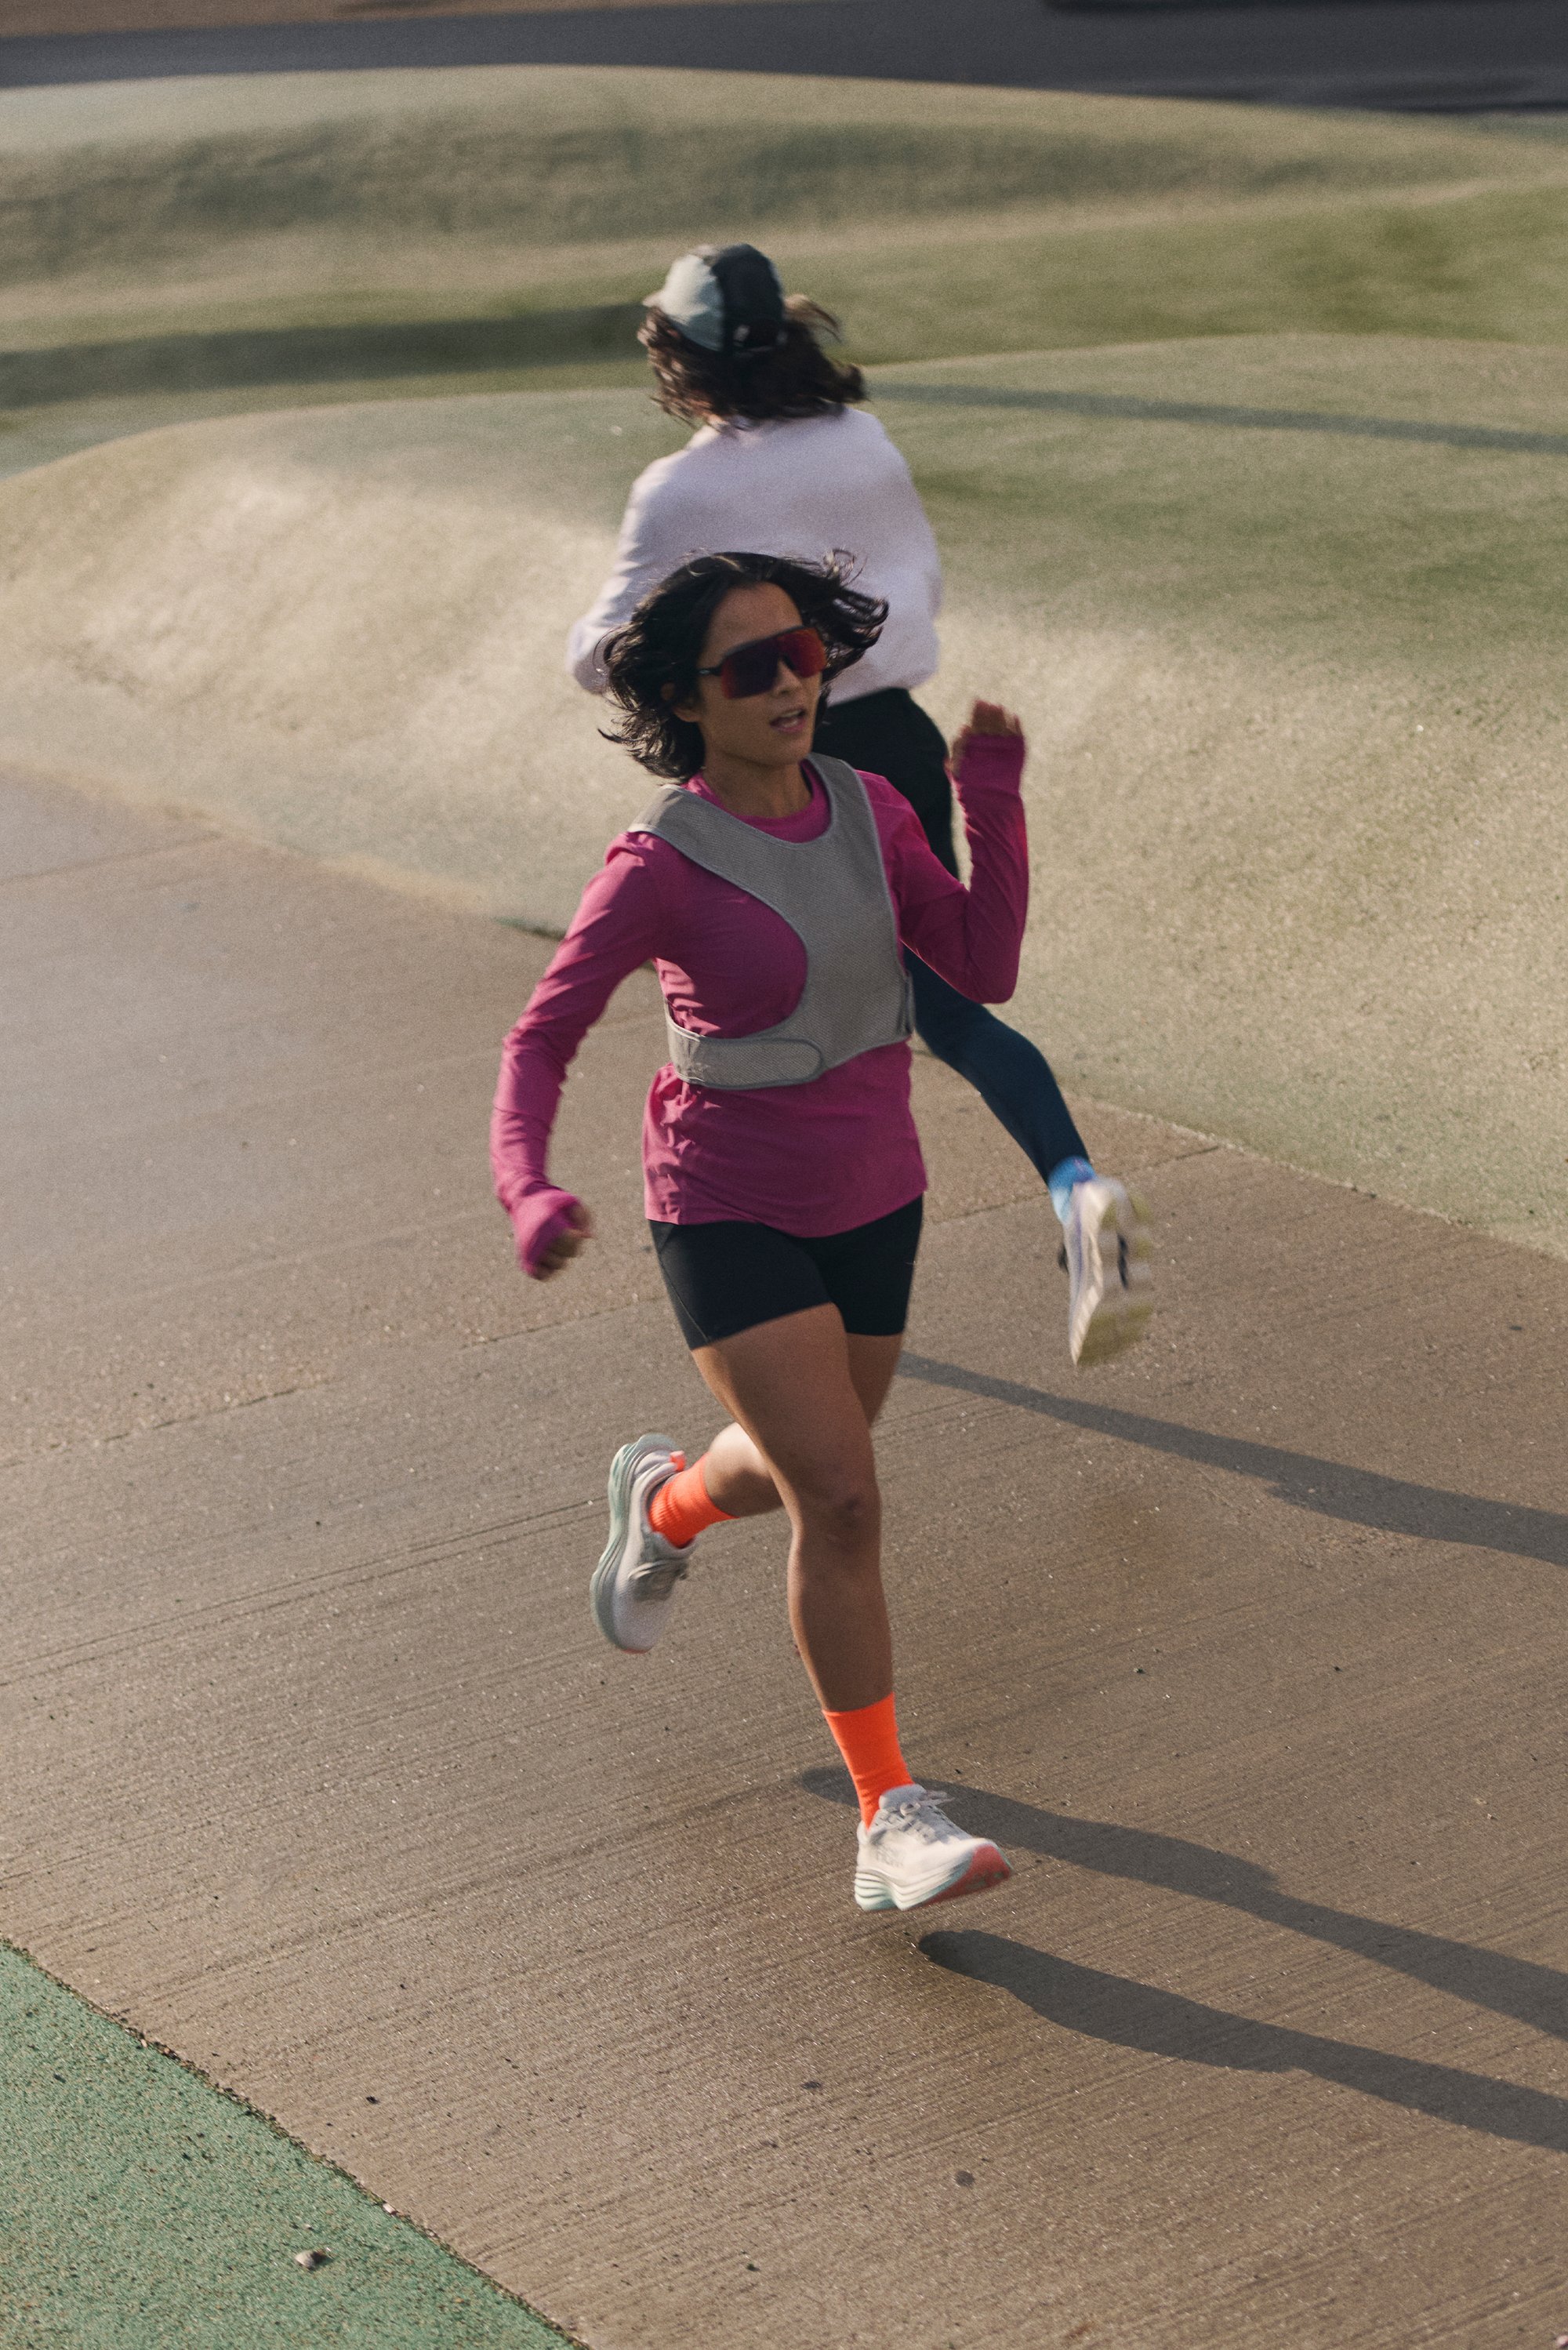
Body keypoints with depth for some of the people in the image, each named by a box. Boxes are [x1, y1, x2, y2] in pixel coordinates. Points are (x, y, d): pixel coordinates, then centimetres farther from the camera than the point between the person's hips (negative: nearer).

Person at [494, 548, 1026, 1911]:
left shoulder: (866, 810, -4)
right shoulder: (661, 866, -19)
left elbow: (984, 971, -8)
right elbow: (543, 1039, -15)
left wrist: (993, 806, -18)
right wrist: (528, 1189, -32)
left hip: (871, 1198, 6)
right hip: (731, 1213, -6)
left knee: (795, 1472, 22)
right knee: (841, 1500, -15)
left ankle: (665, 1504, 58)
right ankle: (891, 1822, -5)